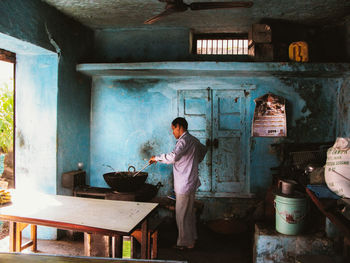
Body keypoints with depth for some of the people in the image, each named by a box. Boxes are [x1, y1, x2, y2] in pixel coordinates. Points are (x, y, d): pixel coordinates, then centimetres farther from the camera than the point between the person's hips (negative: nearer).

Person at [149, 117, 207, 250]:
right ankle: (192, 238, 31)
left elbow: (173, 157, -35)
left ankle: (186, 243, 12)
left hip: (184, 185, -10)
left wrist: (156, 158, -21)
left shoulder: (184, 141, -19)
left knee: (181, 214, 1)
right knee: (189, 212, 19)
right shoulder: (193, 140, 11)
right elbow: (203, 150, 32)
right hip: (191, 182, 10)